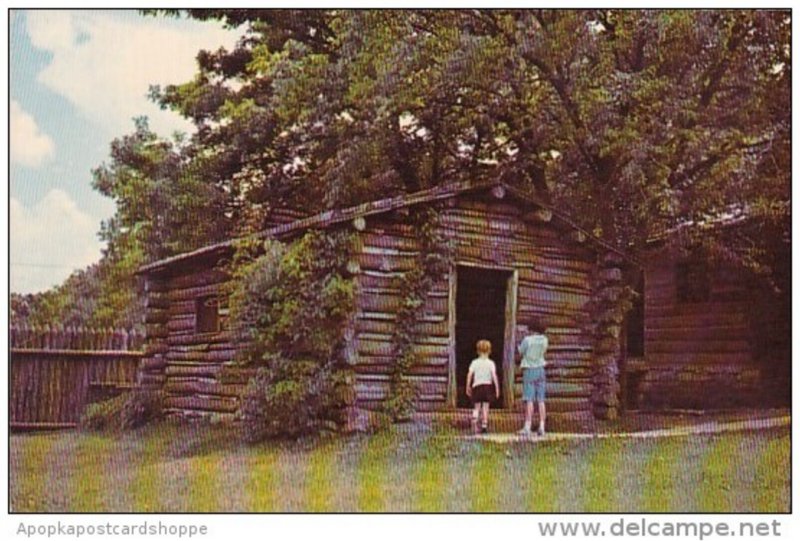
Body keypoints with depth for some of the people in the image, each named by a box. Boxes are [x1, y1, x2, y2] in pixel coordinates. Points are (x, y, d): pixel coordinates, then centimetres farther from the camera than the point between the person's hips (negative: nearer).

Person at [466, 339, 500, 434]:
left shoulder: (474, 362, 3)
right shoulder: (491, 363, -1)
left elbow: (469, 375, -3)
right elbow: (494, 376, -7)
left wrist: (468, 387, 5)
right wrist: (497, 388, -3)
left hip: (476, 386, 1)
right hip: (487, 385, -1)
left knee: (477, 407, 8)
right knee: (485, 407, 5)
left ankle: (474, 419, -19)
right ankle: (484, 425, 0)